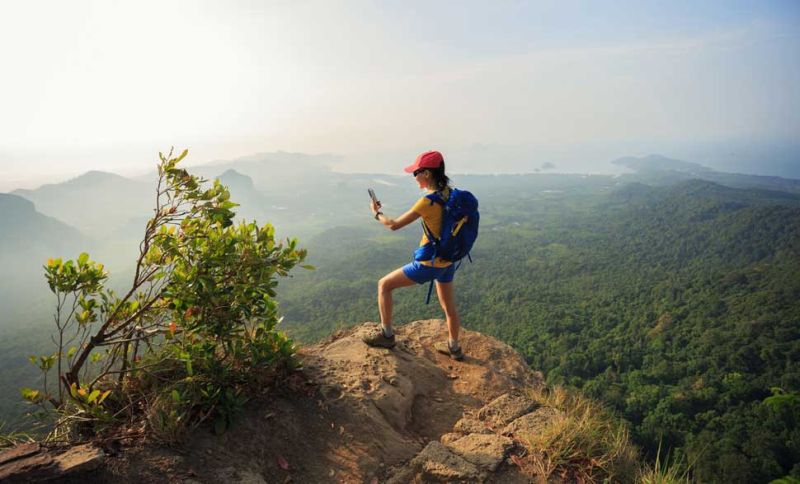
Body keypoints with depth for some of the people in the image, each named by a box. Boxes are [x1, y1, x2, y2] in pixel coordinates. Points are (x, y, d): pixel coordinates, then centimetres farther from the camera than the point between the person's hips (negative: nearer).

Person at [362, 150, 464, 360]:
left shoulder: (427, 201, -22)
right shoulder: (449, 194, -2)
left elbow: (394, 225, -13)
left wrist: (377, 213, 5)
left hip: (428, 264, -8)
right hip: (448, 262, 8)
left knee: (384, 284, 8)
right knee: (449, 306, 24)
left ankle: (386, 335, 16)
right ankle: (454, 347, 42)